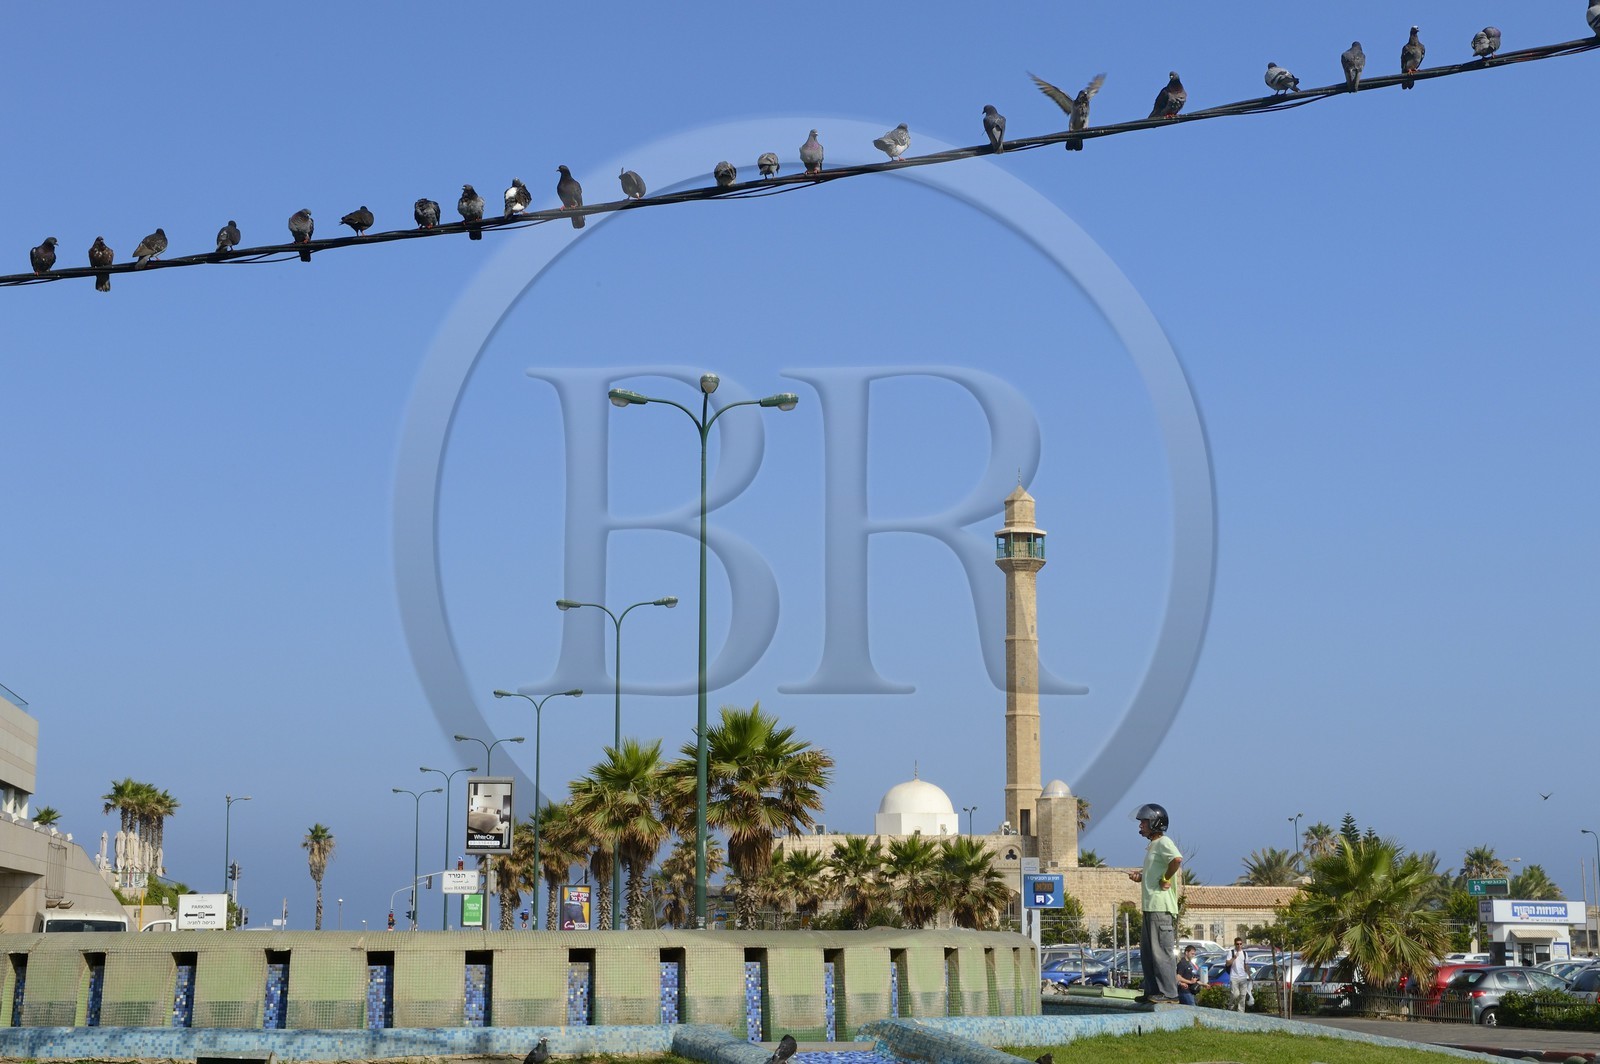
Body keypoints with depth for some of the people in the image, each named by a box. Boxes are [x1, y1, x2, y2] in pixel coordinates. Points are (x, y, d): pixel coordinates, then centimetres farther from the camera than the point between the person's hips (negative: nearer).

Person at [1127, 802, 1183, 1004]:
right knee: (1147, 952, 14)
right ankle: (1152, 991, 19)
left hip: (1162, 908, -11)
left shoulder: (1163, 843, -11)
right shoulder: (1153, 845, 21)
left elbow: (1177, 859, -31)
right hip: (1150, 906, 11)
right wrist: (1141, 876, 13)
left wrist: (1165, 880, -21)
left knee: (1162, 951, -9)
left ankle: (1168, 992, -8)